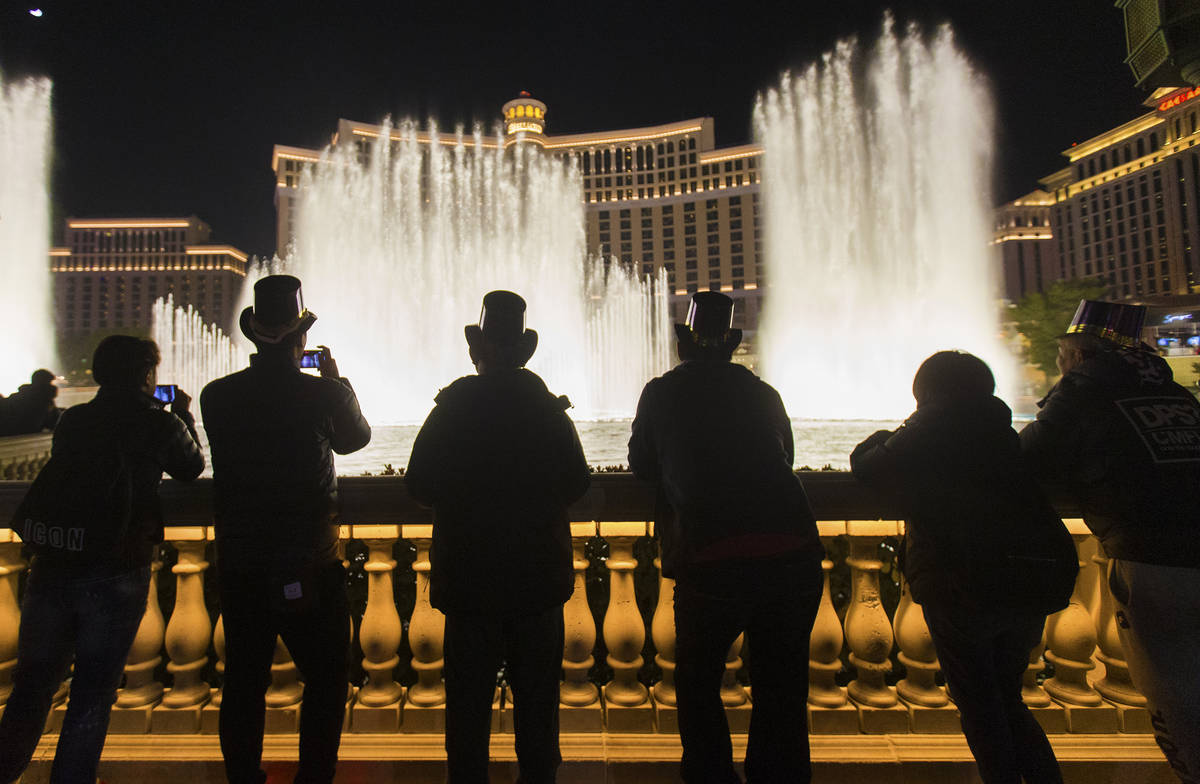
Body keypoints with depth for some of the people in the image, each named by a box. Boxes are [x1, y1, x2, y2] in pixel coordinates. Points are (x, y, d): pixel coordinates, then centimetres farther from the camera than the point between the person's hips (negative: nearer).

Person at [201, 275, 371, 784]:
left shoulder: (217, 395, -3)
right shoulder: (326, 393, -13)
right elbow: (355, 438, 7)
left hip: (238, 564, 4)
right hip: (309, 564, -4)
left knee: (244, 683, 18)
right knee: (326, 679, 12)